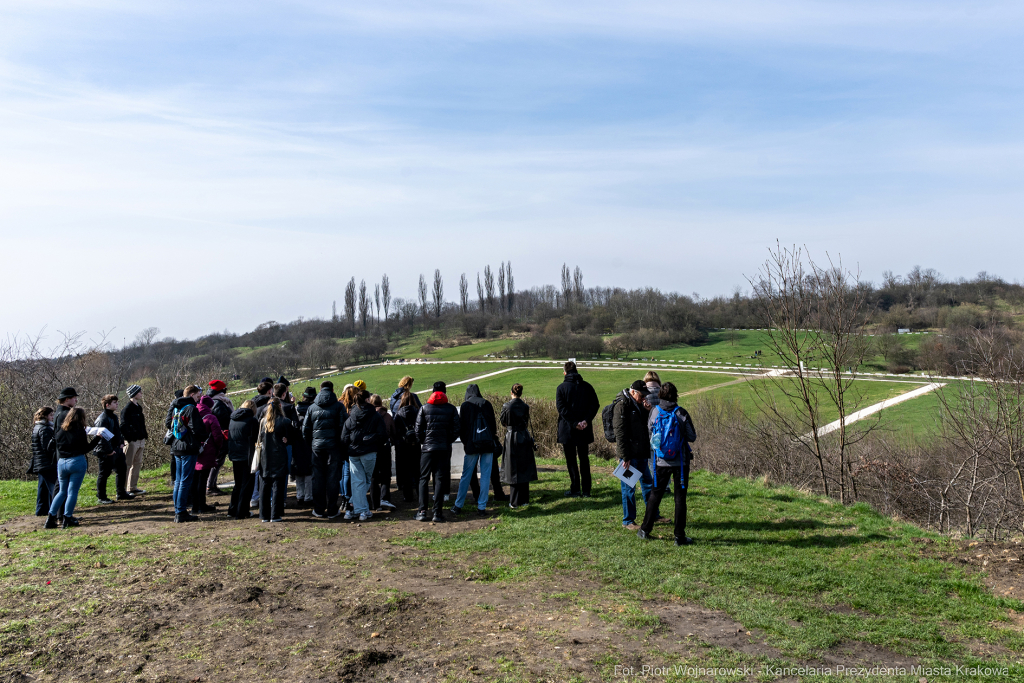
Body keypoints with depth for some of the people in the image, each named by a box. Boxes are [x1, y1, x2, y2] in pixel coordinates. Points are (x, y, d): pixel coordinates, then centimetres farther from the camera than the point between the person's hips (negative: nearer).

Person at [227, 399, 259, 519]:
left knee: (238, 484, 19)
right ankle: (241, 512, 3)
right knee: (247, 485, 3)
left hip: (234, 456, 6)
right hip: (247, 457, -6)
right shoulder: (251, 420, -11)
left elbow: (229, 437, 14)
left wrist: (231, 454, 19)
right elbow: (256, 439, -11)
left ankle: (232, 510, 21)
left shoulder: (232, 419, 8)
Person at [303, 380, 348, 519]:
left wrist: (309, 444, 16)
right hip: (334, 445, -2)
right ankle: (332, 511, 6)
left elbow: (305, 429, 9)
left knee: (318, 478, 10)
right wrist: (343, 447, 1)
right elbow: (344, 426, -6)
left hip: (317, 446, 3)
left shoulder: (312, 407, 7)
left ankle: (318, 510, 14)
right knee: (332, 478, 3)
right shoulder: (339, 406, -2)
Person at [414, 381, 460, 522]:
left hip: (427, 447, 0)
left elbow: (418, 430, 0)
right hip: (444, 448, 0)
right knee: (440, 479, 4)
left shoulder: (424, 408, 1)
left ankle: (422, 512, 4)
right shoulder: (451, 409, 1)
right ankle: (437, 512, 1)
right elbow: (456, 430, -1)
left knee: (424, 479, 8)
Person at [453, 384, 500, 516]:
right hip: (488, 445, 1)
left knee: (466, 476, 7)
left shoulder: (465, 405, 0)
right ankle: (482, 507, 5)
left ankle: (458, 506, 11)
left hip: (472, 445, -1)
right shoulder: (487, 404, 4)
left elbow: (461, 427, 2)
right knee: (485, 476, 4)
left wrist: (465, 442, 15)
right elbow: (493, 424, 5)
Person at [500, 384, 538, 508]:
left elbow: (503, 422, 3)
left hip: (511, 438, -2)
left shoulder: (506, 407, -10)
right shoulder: (525, 406, -2)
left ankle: (514, 502, 4)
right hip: (524, 439, 2)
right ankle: (524, 499, 18)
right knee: (524, 469, 12)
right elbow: (527, 422, 8)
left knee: (513, 470, 3)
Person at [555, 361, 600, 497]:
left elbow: (561, 408, -15)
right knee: (584, 459, 12)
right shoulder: (587, 386, 4)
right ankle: (586, 490, 14)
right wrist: (586, 420, -10)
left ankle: (575, 489, 5)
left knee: (571, 460, 6)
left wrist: (574, 423, -16)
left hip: (568, 430, -3)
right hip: (585, 430, 3)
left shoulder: (561, 388, -6)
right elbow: (595, 405, -2)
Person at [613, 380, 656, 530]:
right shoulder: (621, 405, -15)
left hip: (640, 453, 9)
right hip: (629, 455, -9)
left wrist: (647, 411, -2)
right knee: (629, 488, 0)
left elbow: (646, 425, 17)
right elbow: (620, 433, -18)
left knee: (648, 483, 17)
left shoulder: (638, 405, 12)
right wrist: (625, 457, -20)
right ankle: (628, 520, 12)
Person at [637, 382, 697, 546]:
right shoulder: (681, 413, -11)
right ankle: (680, 536, 9)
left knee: (655, 495, 15)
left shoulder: (654, 412, -5)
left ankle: (645, 530, 22)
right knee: (680, 498, 6)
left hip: (661, 462, 2)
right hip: (680, 462, -2)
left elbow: (649, 431, 7)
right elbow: (692, 437, -5)